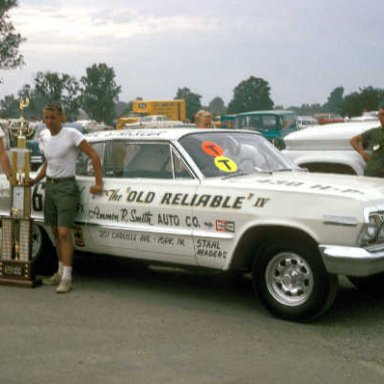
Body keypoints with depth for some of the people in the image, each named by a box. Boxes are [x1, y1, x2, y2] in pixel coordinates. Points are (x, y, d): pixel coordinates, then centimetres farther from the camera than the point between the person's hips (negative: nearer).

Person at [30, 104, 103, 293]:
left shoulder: (72, 134, -12)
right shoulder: (44, 137, 9)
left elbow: (94, 156, -12)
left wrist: (99, 184, -15)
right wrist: (35, 180, 9)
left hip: (66, 187, -7)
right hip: (49, 186, 7)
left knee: (64, 233, -12)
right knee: (56, 232, 12)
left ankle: (67, 279, -9)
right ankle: (60, 273, 23)